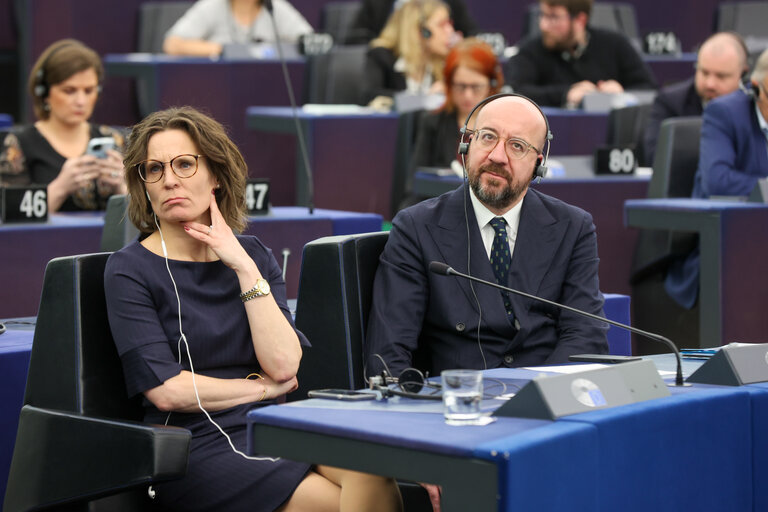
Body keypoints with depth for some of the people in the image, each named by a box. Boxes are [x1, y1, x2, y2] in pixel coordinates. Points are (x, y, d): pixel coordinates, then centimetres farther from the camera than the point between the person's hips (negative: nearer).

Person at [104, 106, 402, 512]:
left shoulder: (252, 255, 14)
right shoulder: (129, 270, 1)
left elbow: (285, 365, -1)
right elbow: (167, 390, -9)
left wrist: (244, 267, -4)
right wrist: (262, 387, 1)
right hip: (198, 445, -4)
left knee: (374, 477, -28)